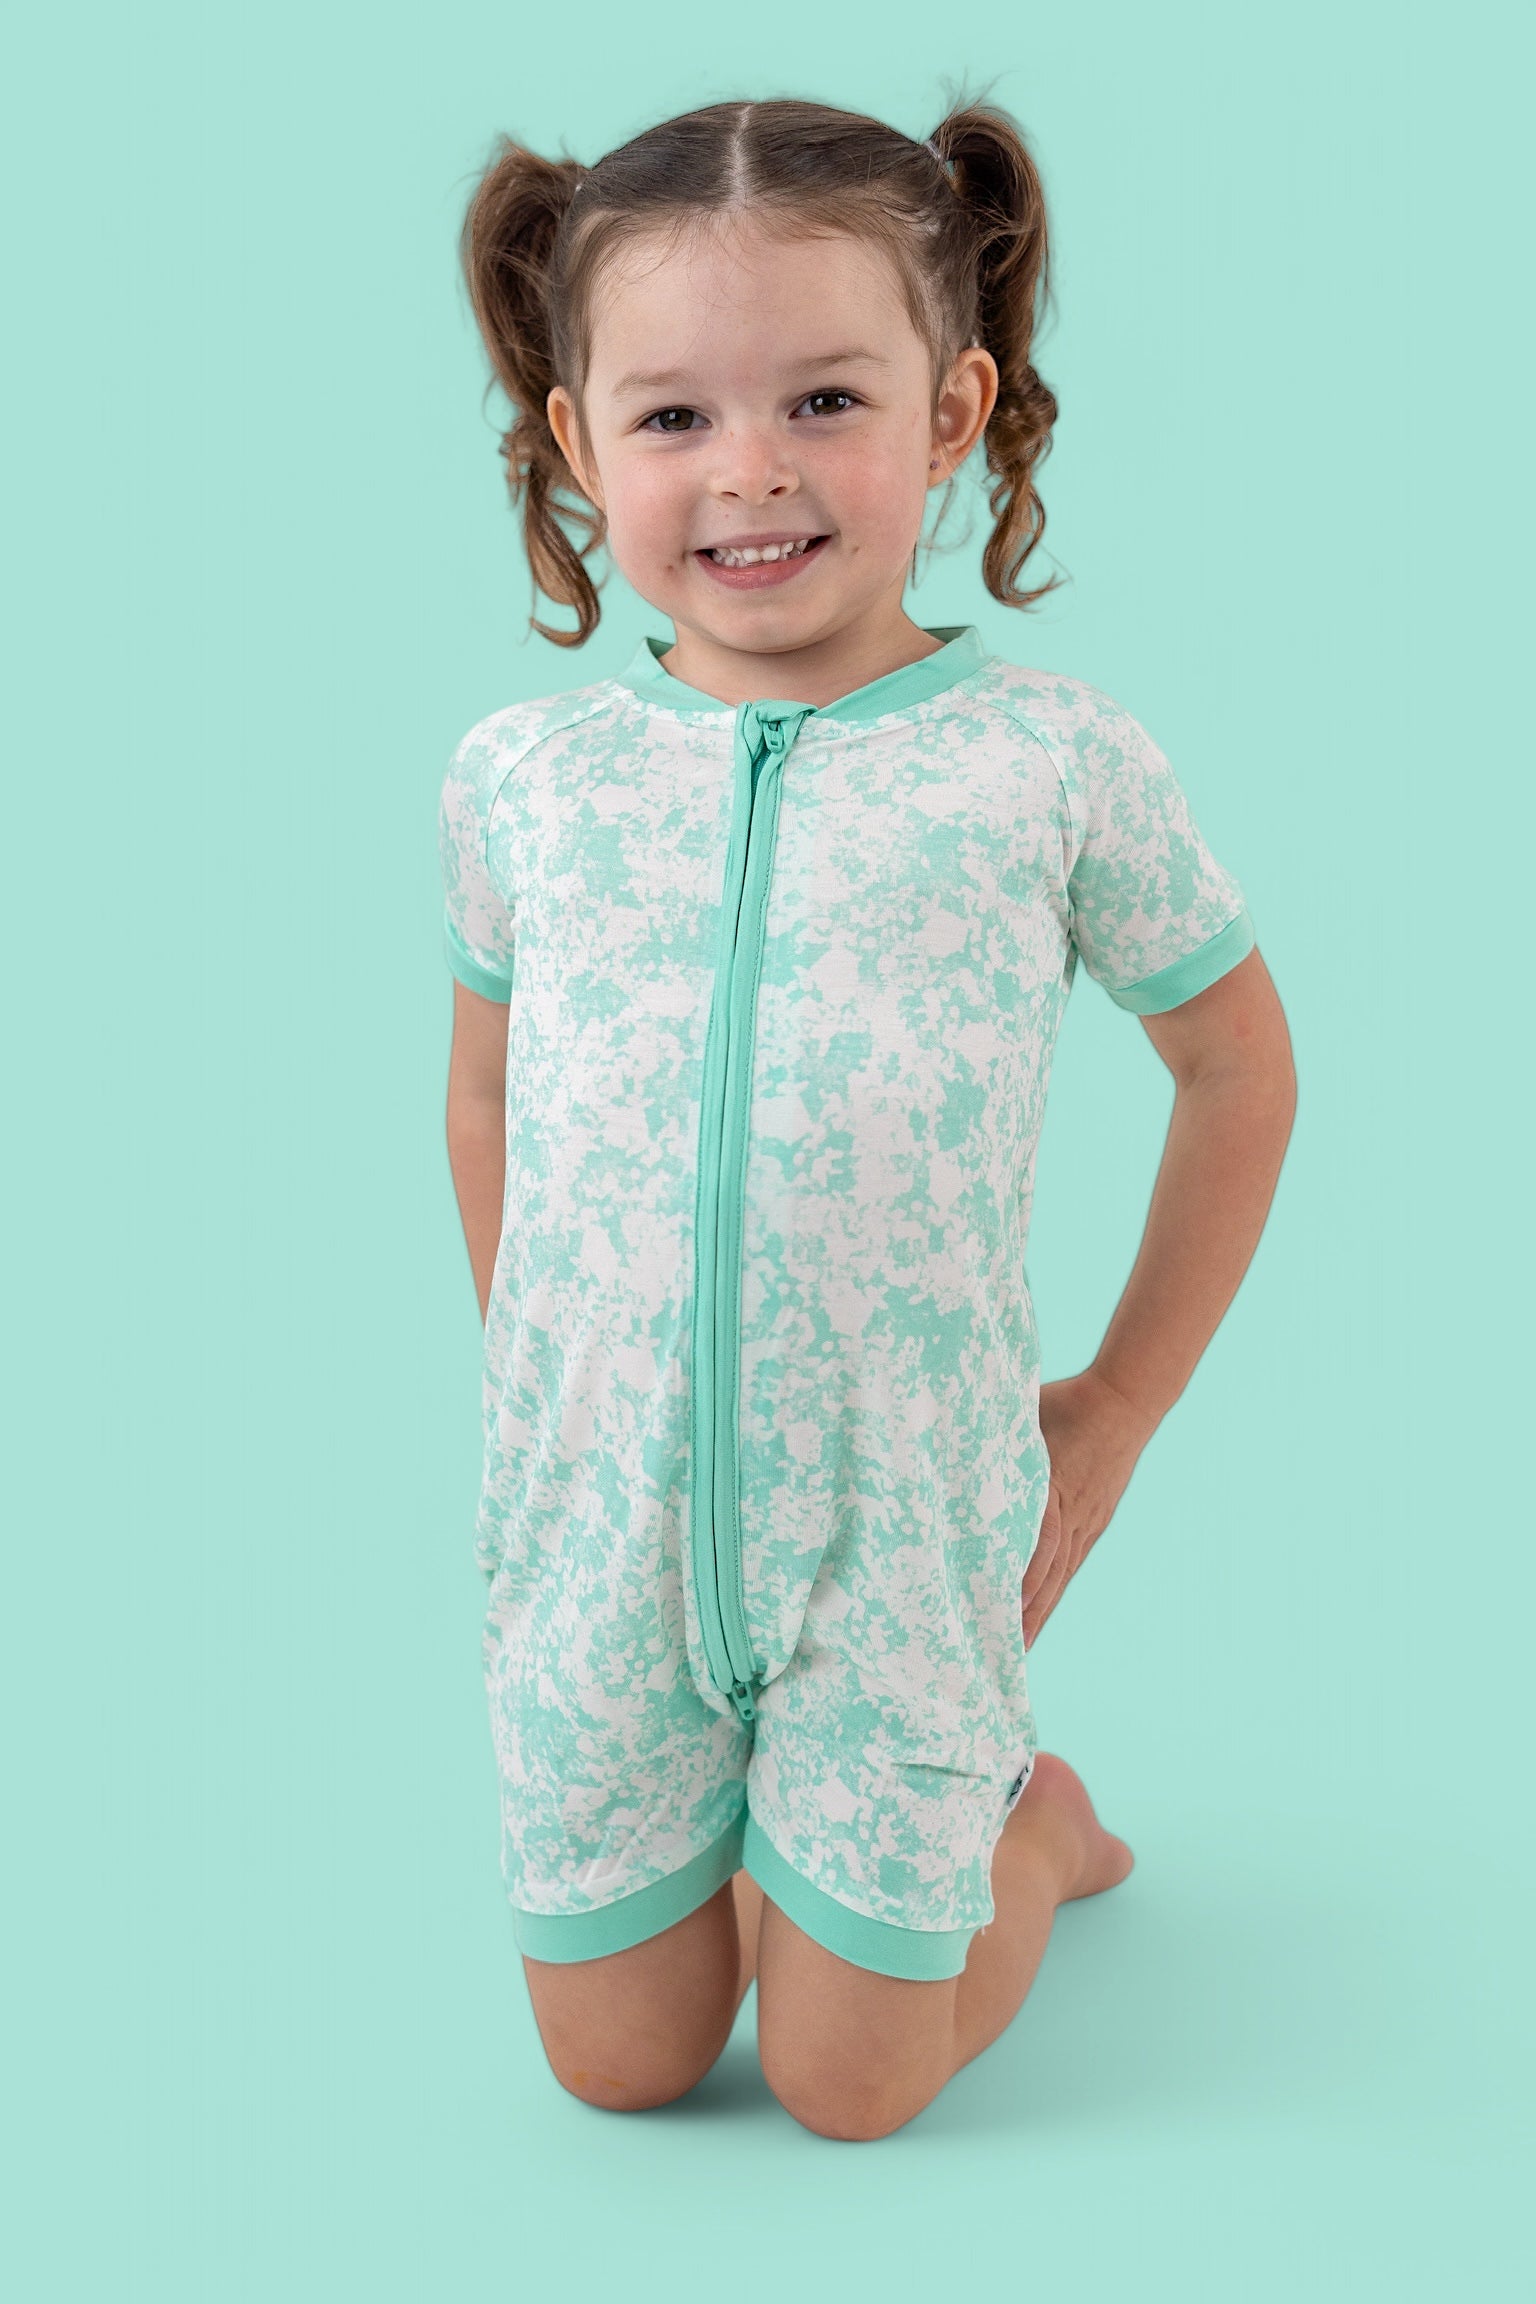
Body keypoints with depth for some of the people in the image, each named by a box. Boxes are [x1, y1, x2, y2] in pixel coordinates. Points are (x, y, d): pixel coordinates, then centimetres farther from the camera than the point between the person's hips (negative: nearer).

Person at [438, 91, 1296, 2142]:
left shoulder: (1051, 767, -8)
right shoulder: (522, 780, -2)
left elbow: (1235, 1059, 6)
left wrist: (1121, 1406, 5)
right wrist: (529, 1389, 12)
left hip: (903, 1526, -2)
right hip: (592, 1518, 3)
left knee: (853, 2084, 6)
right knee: (621, 2067, 11)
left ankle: (1023, 1815, 35)